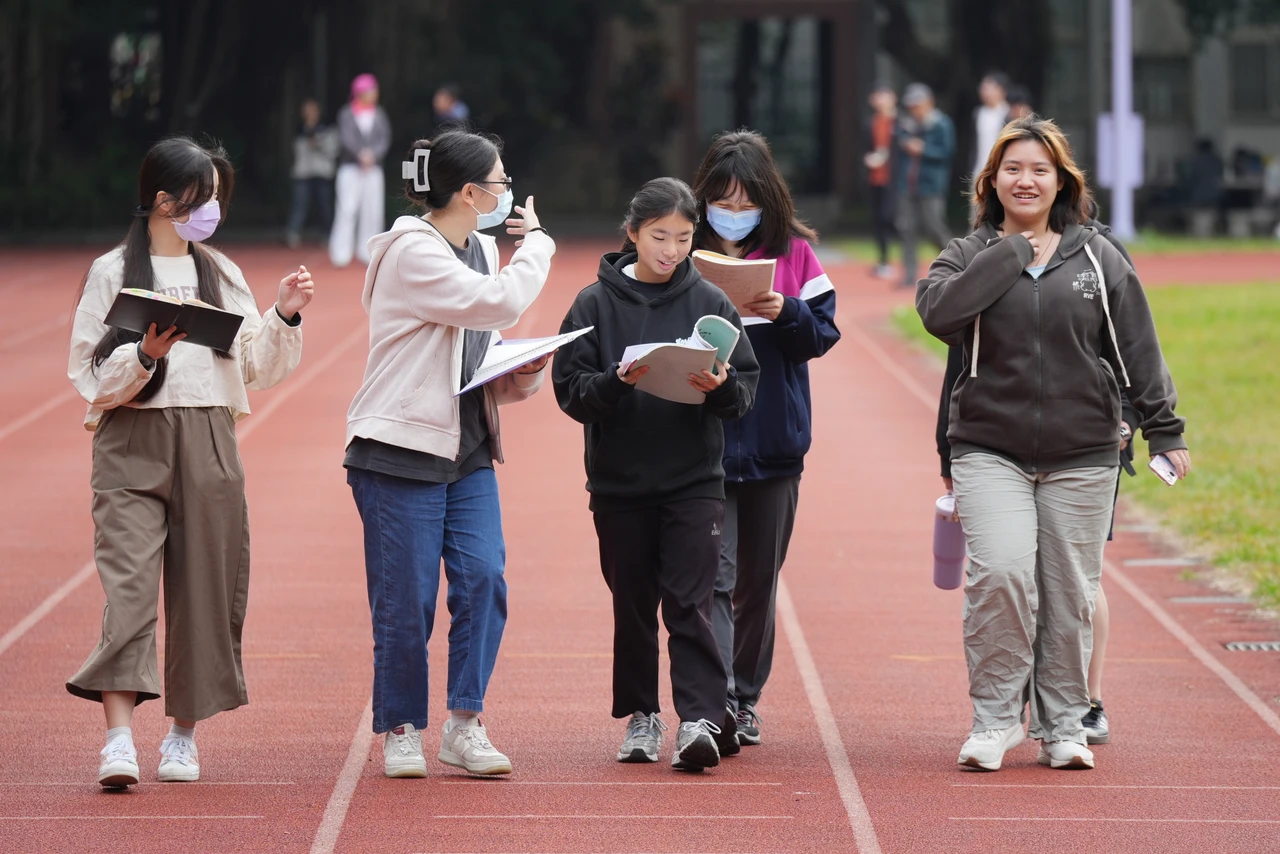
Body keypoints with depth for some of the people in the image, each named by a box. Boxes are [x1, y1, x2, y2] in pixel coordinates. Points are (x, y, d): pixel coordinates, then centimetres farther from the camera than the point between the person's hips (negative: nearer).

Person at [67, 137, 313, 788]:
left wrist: (284, 318, -3)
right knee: (128, 583, -15)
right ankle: (119, 739, -22)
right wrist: (144, 356, -19)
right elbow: (90, 377, -3)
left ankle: (183, 734, 15)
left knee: (204, 588, 4)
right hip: (132, 445, -4)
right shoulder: (112, 274, 1)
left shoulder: (221, 276, 13)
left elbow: (256, 369, 12)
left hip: (209, 447, 4)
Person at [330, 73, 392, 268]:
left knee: (373, 211, 1)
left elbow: (385, 139, 2)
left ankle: (366, 252, 9)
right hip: (350, 167, -4)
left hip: (374, 169, 4)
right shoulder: (346, 113, 2)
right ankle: (340, 254, -13)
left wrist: (372, 155, -14)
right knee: (347, 209, -11)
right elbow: (346, 137, -10)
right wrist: (361, 155, -23)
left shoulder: (380, 114, 11)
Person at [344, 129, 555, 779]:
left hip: (469, 452, 7)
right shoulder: (411, 254, -13)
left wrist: (521, 372, 0)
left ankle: (465, 726, 0)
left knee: (483, 577, -7)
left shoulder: (481, 249, 14)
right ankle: (401, 731, 12)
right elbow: (500, 304, -22)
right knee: (406, 597, -2)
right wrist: (537, 243, -5)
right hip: (400, 450, -7)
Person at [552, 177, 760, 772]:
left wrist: (720, 387, -20)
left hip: (694, 482, -1)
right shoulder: (596, 304, 1)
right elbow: (570, 389, -4)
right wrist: (616, 382, -22)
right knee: (634, 604, 9)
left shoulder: (710, 303, 3)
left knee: (689, 601, -9)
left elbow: (746, 388, 2)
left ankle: (701, 718, -13)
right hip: (619, 483, 1)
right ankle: (641, 716, 20)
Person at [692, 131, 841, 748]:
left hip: (774, 441, 3)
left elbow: (824, 333, 1)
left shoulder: (793, 252, 5)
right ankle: (713, 703, -21)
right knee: (714, 574, -14)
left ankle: (744, 699, 25)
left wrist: (785, 312, -17)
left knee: (760, 578, 13)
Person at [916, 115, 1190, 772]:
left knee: (1070, 591, 3)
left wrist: (1164, 431, 4)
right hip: (990, 452, -1)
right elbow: (938, 312, -15)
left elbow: (1138, 349, 9)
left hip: (1082, 456, 1)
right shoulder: (970, 256, 6)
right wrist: (1012, 251, -10)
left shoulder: (1098, 258, 9)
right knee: (1001, 573, -19)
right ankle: (994, 717, -5)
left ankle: (1062, 725, 16)